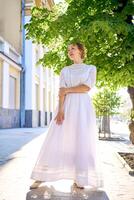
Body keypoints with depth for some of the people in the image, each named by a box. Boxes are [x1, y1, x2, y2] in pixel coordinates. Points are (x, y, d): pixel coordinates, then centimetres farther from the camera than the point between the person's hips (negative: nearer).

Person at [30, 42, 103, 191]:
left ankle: (79, 179, 5)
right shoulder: (65, 70, 15)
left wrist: (67, 89, -4)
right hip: (66, 106, 1)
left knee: (82, 143, -4)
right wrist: (60, 110, -12)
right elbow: (62, 92, 1)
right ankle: (41, 177, 1)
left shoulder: (91, 68, 10)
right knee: (56, 141, -3)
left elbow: (87, 87, -6)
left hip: (83, 107, -1)